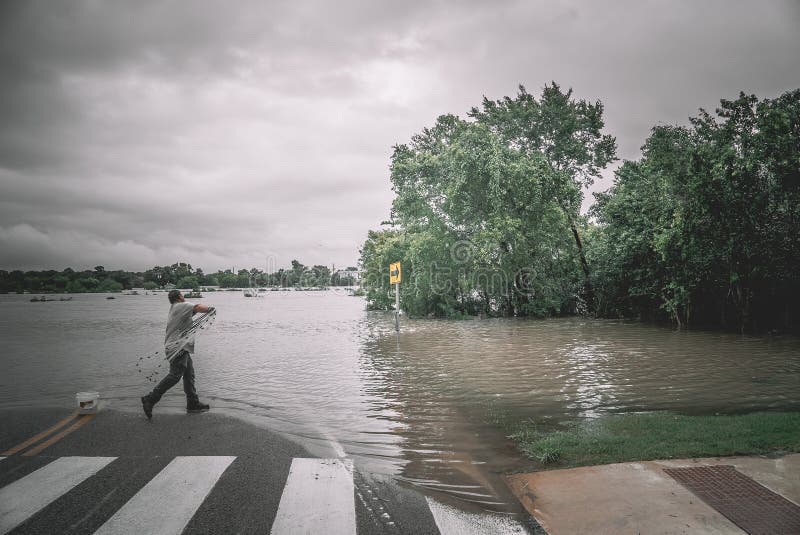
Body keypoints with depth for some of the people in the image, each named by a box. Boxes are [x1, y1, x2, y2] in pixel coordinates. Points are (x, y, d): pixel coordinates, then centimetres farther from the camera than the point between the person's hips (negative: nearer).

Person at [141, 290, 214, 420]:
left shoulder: (173, 310, 23)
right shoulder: (180, 306, -7)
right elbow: (198, 307, -18)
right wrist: (209, 309, -1)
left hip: (182, 348, 11)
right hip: (178, 347, -11)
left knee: (189, 375, 10)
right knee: (175, 375, -16)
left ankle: (193, 403, 12)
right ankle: (150, 399, -14)